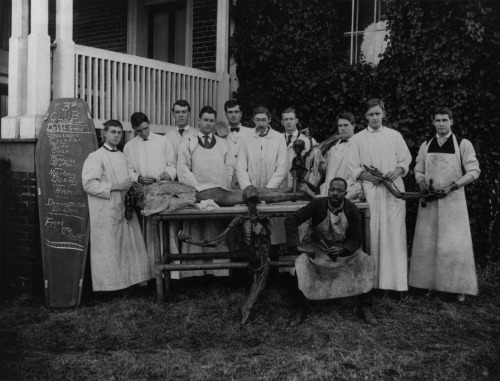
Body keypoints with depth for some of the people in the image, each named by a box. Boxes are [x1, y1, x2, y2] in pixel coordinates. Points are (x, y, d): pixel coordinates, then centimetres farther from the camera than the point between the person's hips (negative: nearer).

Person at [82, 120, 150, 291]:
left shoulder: (122, 156, 17)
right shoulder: (95, 157, -5)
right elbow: (89, 184, -14)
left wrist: (130, 186, 5)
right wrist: (114, 187, -17)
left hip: (124, 208, 7)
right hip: (105, 211, -7)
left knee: (129, 246, 7)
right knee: (107, 250, -3)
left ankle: (130, 279, 16)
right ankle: (107, 284, 6)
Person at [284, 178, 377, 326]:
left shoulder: (352, 210, -11)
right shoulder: (318, 204, -16)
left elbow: (356, 239, -7)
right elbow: (290, 220, -18)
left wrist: (342, 250, -27)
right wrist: (297, 246, -25)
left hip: (345, 248, 2)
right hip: (317, 248, -1)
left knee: (366, 261, -22)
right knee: (301, 262, -30)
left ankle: (365, 308, -7)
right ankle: (300, 310, -15)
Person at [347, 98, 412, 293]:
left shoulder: (395, 135, 11)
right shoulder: (357, 139, 10)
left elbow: (405, 160, 10)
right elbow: (353, 167, 6)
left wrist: (397, 171, -10)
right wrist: (367, 176, -12)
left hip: (393, 189, 0)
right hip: (369, 190, 0)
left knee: (395, 233, -5)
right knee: (372, 235, -3)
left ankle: (398, 282, -3)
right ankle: (373, 280, 3)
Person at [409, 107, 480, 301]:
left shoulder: (463, 144, -2)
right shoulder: (426, 145, 9)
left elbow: (474, 171, -5)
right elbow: (418, 170, 15)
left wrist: (452, 186, -15)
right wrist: (421, 182, -7)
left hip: (453, 200, -3)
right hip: (429, 200, 3)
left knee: (455, 244, -5)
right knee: (427, 243, 4)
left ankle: (459, 287, 4)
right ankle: (429, 284, 13)